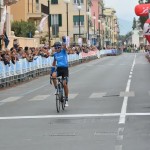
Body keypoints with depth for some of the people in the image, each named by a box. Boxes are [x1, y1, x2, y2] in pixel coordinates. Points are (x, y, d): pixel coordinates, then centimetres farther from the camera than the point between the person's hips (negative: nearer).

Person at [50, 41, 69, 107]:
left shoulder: (63, 51, -1)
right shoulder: (55, 54, 11)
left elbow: (64, 47, -22)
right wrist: (52, 69, 21)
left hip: (65, 69, -3)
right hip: (58, 69, 3)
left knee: (65, 84, -7)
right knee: (53, 75, -32)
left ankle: (66, 99, 6)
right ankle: (56, 88, -11)